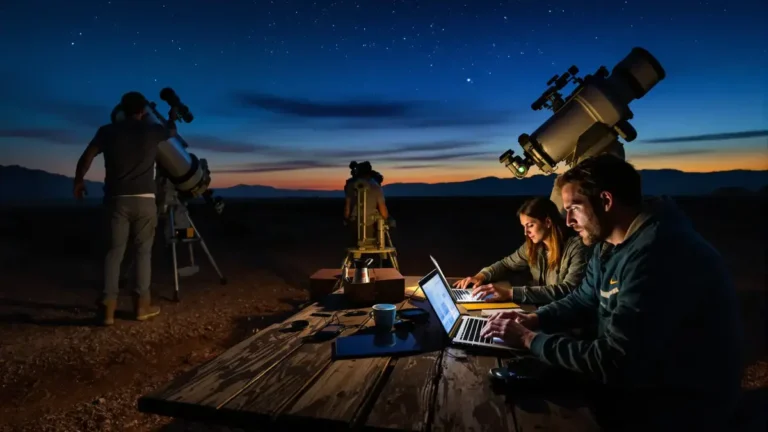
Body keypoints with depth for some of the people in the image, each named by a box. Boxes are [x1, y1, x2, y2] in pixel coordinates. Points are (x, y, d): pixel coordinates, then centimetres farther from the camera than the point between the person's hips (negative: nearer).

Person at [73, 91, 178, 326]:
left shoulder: (107, 131, 6)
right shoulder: (152, 130, 5)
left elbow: (86, 158, 3)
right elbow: (171, 130, 27)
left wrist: (78, 181, 18)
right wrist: (172, 117, 48)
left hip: (117, 199, 1)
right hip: (144, 199, -1)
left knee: (115, 250, 6)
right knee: (143, 251, 6)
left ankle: (108, 307, 1)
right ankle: (142, 304, 8)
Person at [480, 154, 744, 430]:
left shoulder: (655, 254, -30)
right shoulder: (609, 245, 2)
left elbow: (612, 364, -31)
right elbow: (582, 300, 14)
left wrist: (529, 340, -21)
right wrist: (535, 320, -4)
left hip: (676, 406, -8)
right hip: (636, 376, 8)